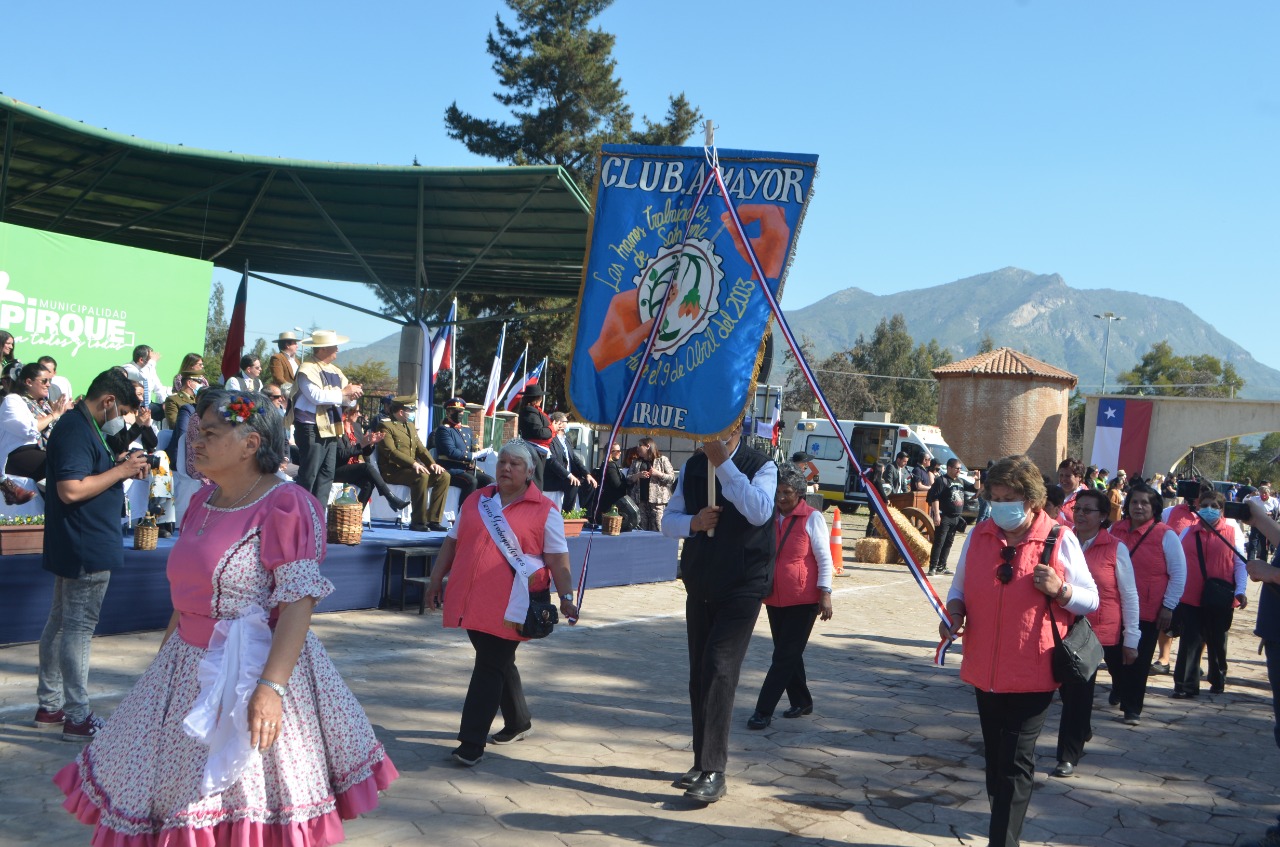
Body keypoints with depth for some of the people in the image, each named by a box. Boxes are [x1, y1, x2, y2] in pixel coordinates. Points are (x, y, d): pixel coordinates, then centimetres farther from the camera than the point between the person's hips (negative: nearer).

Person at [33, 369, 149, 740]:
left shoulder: (80, 426, 14)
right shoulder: (76, 430, -19)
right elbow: (71, 489, -28)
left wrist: (122, 467, 6)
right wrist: (121, 471, -20)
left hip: (76, 548, 11)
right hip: (86, 548, -11)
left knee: (61, 622, 16)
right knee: (79, 627, -5)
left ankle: (50, 707, 26)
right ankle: (77, 717, 1)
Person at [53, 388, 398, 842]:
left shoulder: (283, 506, -15)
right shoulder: (203, 501, 10)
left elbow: (299, 602, -21)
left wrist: (271, 687, -28)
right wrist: (163, 658, 19)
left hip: (254, 668, -8)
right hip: (189, 667, 8)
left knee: (251, 806, 1)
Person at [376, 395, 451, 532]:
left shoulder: (410, 425, 23)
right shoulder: (386, 426, -4)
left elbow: (420, 448, 18)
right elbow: (390, 451, -17)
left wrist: (432, 463, -2)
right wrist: (413, 463, -28)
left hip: (411, 468, 8)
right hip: (393, 471, -8)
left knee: (444, 476, -10)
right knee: (421, 476, -35)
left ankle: (434, 520, -11)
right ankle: (418, 522, -25)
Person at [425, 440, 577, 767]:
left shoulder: (544, 511, -2)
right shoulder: (476, 500, 12)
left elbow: (558, 560, -3)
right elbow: (452, 542, 17)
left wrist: (566, 597, -10)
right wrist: (436, 580, 14)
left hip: (512, 604, -5)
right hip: (472, 600, 5)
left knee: (490, 667, -6)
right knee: (498, 663, 17)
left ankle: (472, 743, -2)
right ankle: (518, 722, 36)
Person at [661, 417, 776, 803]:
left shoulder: (761, 466, -9)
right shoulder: (692, 467, 8)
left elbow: (759, 512, -28)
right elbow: (668, 520, 10)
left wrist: (724, 463, -28)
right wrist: (692, 522, -12)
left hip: (743, 586, -6)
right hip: (700, 584, 6)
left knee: (719, 670, -16)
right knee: (699, 674, 11)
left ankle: (714, 772, -12)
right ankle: (702, 762, 23)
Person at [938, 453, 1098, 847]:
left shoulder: (1060, 540, -7)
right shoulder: (979, 535, 3)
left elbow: (1091, 601, -1)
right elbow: (959, 588, 13)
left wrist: (1060, 589, -21)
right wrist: (954, 612, -9)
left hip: (1033, 673, -4)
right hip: (985, 670, 4)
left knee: (1015, 762, -3)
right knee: (995, 757, 15)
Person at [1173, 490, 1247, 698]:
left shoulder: (1232, 533, 1)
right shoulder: (1187, 532, 8)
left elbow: (1240, 563, -1)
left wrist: (1240, 591, -11)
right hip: (1190, 598, 1)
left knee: (1217, 642, 14)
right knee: (1190, 641, -3)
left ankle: (1218, 681, 31)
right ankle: (1186, 685, 1)